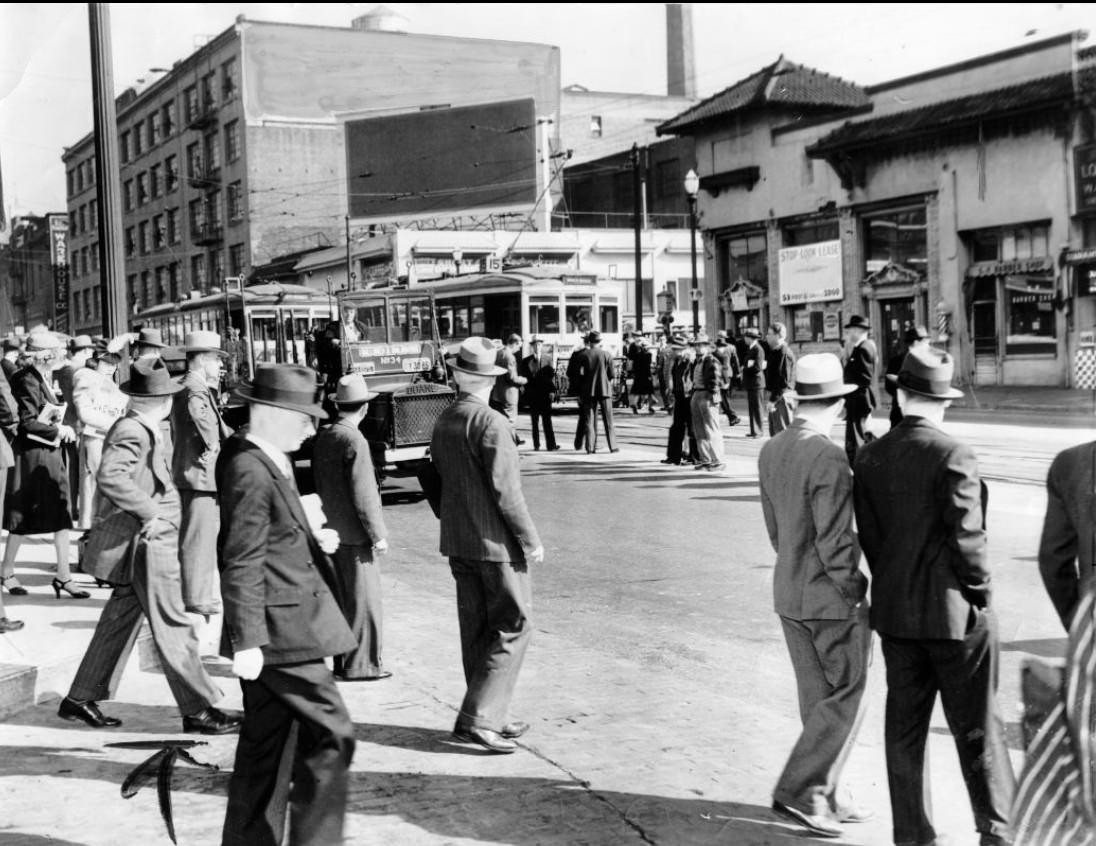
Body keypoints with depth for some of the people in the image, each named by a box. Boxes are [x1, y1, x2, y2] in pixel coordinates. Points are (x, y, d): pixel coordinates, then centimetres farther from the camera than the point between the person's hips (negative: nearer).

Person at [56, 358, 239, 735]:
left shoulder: (140, 429, 12)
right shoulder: (132, 432, -18)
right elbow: (110, 476, -32)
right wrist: (150, 513, -29)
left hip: (144, 543, 10)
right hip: (147, 545, -10)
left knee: (119, 622, 17)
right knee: (174, 630, -4)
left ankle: (80, 699, 25)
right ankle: (198, 710, 2)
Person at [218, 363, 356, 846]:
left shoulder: (269, 461, 11)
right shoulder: (250, 472, -19)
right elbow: (241, 564, -21)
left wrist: (310, 540, 11)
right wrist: (247, 641, -21)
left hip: (281, 628, 10)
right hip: (280, 632, -10)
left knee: (267, 747, 16)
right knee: (331, 736, -5)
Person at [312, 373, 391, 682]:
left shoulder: (322, 438, 7)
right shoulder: (354, 441, -18)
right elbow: (363, 495, -19)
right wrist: (378, 535, -13)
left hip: (331, 529, 8)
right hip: (355, 534, -8)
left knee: (342, 598, 16)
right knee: (363, 601, 1)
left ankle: (343, 661, 23)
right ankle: (360, 665, 5)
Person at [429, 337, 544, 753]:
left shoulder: (443, 421, 6)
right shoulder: (490, 423, -18)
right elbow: (506, 490, -19)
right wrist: (531, 540, -11)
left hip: (457, 543, 8)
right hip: (495, 542, -8)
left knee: (476, 631, 14)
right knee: (512, 627, -1)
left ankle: (491, 717, 23)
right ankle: (477, 717, -5)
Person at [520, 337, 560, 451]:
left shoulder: (548, 358, 3)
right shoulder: (526, 361, 7)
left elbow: (551, 375, -2)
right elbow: (524, 377, 7)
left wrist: (552, 390, -11)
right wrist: (526, 391, -3)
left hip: (545, 393, -2)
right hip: (532, 394, 2)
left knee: (547, 420, -2)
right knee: (534, 421, 7)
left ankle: (551, 444, -1)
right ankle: (536, 444, 13)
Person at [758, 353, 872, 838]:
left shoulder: (771, 452, 3)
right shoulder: (829, 459, -22)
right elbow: (835, 543, -21)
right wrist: (855, 592, -9)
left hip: (789, 594, 8)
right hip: (832, 598, -8)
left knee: (817, 700, 17)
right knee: (844, 701, 5)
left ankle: (825, 796, 26)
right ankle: (799, 790, 5)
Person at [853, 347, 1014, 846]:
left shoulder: (870, 456, -1)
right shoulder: (954, 457, -17)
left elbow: (868, 534, 4)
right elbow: (965, 540, -16)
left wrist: (891, 584, 14)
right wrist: (981, 594, -2)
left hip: (894, 612, 5)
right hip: (952, 612, -5)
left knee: (904, 725, 13)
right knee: (976, 727, 9)